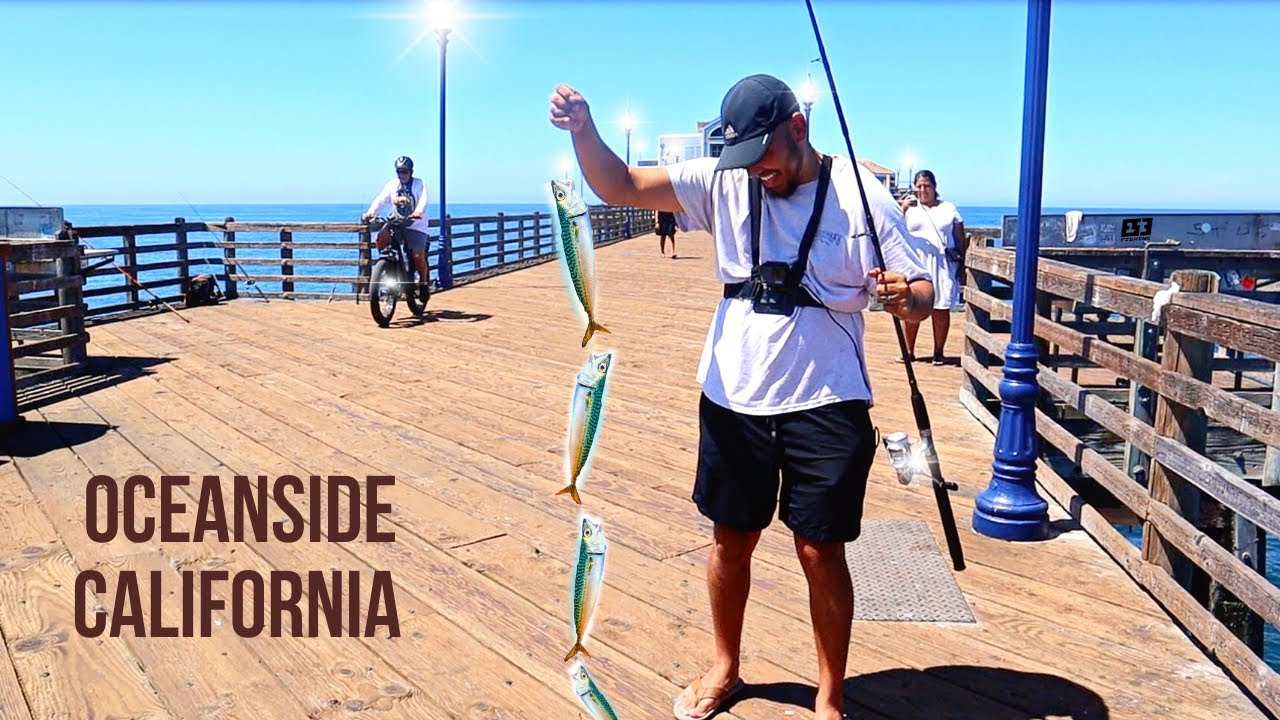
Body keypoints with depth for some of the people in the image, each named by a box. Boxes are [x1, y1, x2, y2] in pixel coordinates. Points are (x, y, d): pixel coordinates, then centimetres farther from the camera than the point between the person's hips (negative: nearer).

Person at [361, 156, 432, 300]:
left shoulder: (419, 184, -4)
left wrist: (418, 212, -44)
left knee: (418, 256, -17)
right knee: (380, 238, -24)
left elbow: (423, 200, -22)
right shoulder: (392, 184, 4)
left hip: (416, 224, -3)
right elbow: (381, 200, -7)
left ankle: (424, 283, 9)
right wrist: (371, 212, -26)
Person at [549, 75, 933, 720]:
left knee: (820, 552, 4)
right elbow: (619, 187, -5)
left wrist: (906, 297, -30)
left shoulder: (862, 196, -7)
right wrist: (583, 129, -23)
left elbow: (921, 291, -6)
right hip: (733, 400, 3)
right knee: (731, 540, 16)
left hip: (826, 406, -3)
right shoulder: (725, 182, 0)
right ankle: (725, 668, 39)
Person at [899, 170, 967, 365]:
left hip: (943, 267, 0)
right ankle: (909, 351, 8)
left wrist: (962, 262, 3)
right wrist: (902, 210, -18)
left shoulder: (949, 208, 11)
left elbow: (961, 240, 12)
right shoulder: (909, 208, 10)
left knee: (941, 310, 2)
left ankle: (939, 352, 10)